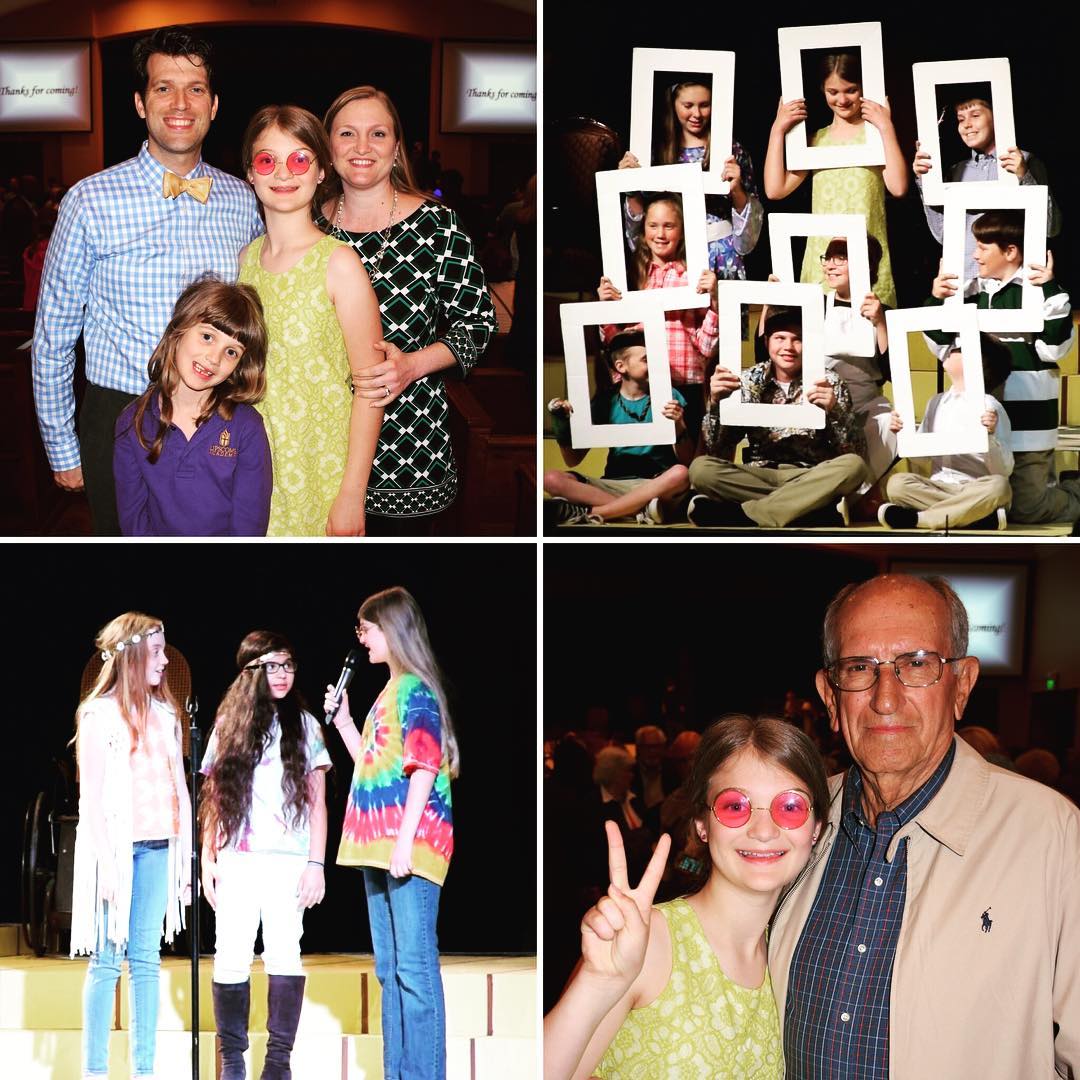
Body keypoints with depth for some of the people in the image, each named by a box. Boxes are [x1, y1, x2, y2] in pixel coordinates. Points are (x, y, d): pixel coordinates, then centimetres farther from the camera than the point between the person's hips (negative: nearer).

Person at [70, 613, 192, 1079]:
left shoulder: (164, 712, 12)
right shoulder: (101, 714, -3)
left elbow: (179, 788, 13)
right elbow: (91, 796, -6)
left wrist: (186, 854, 8)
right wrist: (107, 862, -13)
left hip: (159, 847, 5)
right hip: (118, 843, -5)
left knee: (147, 959, 5)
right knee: (107, 960, -4)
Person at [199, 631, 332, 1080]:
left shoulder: (304, 725, 8)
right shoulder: (228, 726, 11)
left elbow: (317, 802, 5)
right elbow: (212, 800, 11)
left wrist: (316, 863, -2)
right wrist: (207, 861, 5)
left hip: (288, 859, -1)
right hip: (235, 860, 1)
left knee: (284, 954, -5)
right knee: (231, 957, -2)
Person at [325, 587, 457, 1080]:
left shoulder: (416, 689, -8)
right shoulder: (389, 693, 20)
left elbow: (424, 766, -17)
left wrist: (406, 839, -23)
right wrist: (342, 721, 17)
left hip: (411, 843, -10)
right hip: (379, 846, 10)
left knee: (414, 966, -10)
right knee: (389, 968, 12)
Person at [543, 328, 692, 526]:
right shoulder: (605, 401, 6)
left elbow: (686, 462, 0)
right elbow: (573, 460, 9)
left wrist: (679, 427, -19)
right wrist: (562, 424, -7)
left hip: (656, 485, -1)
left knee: (680, 474, -35)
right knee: (551, 479, -21)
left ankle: (589, 514, -30)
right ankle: (641, 511, -29)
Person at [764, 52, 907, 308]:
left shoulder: (876, 134, 2)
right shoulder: (816, 140, 12)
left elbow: (898, 188, -13)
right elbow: (775, 189, 2)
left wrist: (886, 128, -10)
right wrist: (777, 130, 2)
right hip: (821, 258, 3)